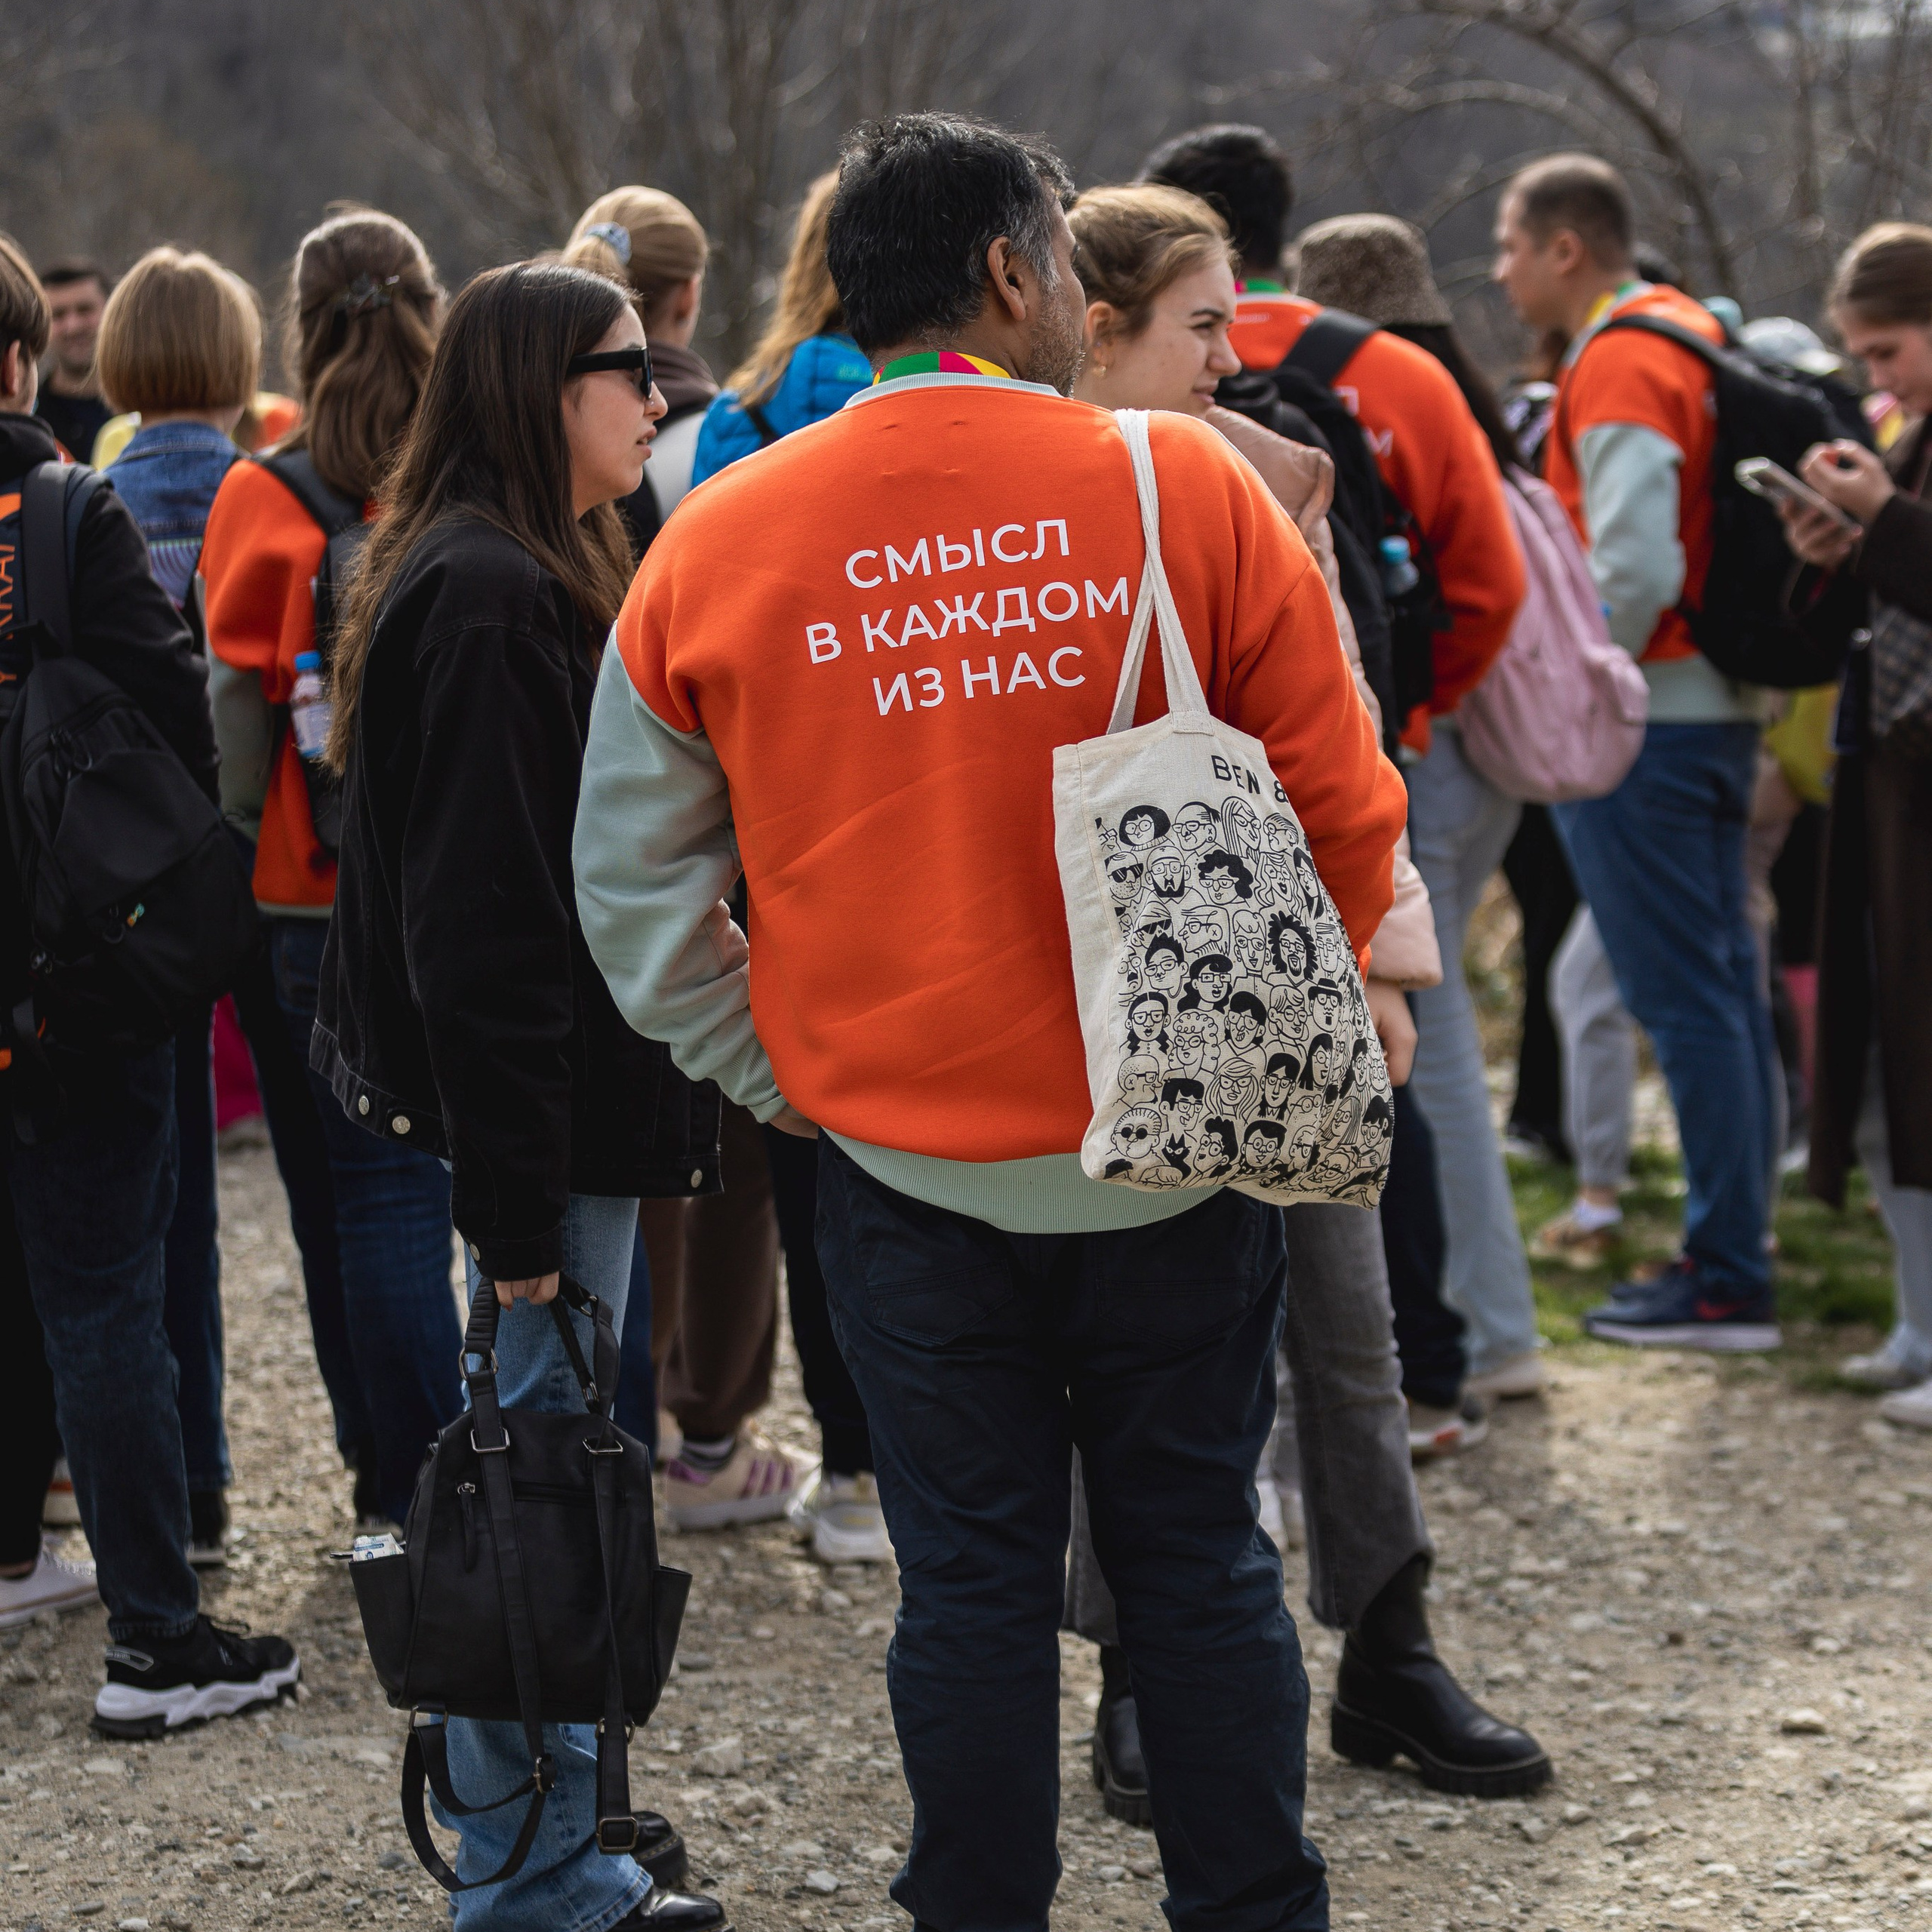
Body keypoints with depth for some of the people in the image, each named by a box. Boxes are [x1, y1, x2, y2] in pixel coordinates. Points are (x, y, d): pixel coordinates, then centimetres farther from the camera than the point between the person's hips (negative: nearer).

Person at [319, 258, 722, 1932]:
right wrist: (517, 1207, -22)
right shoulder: (493, 604, -18)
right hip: (539, 1113, -10)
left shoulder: (530, 581, 16)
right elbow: (479, 924, -21)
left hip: (570, 1106, 10)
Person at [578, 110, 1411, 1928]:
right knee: (1199, 1564, 12)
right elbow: (1338, 807, -3)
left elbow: (633, 882, 3)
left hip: (900, 1159, 1)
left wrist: (774, 1067, 10)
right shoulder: (1185, 485, -7)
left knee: (971, 1589, 10)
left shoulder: (712, 542, -2)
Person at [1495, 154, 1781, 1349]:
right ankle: (1734, 1256, 19)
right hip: (1719, 710, 10)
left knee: (1686, 1001, -7)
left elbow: (1633, 570, -24)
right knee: (1726, 989, 12)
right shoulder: (1691, 337, 15)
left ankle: (1726, 1283, -4)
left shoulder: (1617, 369, -14)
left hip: (1642, 722, -10)